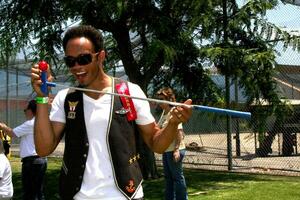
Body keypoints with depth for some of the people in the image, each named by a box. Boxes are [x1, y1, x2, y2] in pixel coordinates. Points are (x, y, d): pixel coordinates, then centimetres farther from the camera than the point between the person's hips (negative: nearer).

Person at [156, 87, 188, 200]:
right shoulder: (164, 112, 11)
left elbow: (179, 131, -21)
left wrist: (176, 150, -24)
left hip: (174, 150, -9)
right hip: (166, 149, 9)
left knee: (177, 176, -1)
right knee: (168, 177, 17)